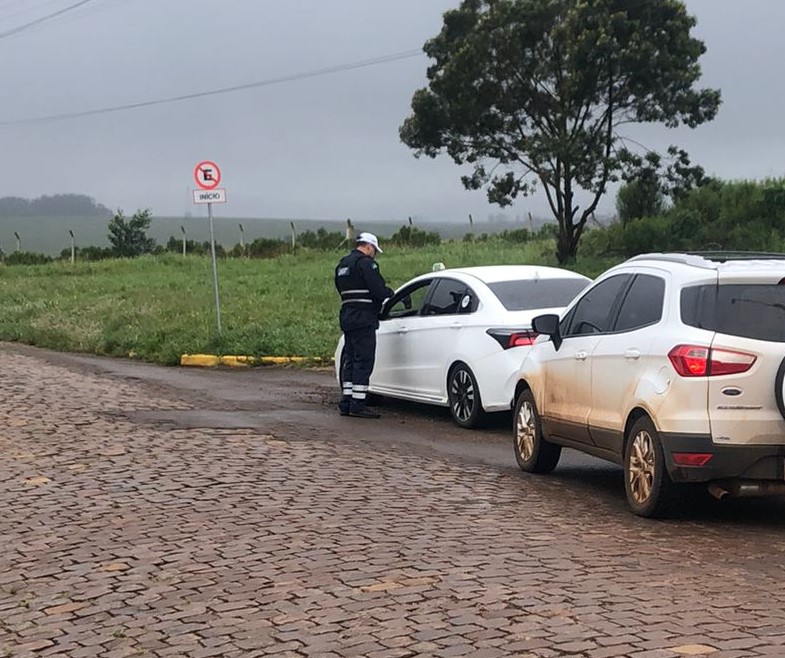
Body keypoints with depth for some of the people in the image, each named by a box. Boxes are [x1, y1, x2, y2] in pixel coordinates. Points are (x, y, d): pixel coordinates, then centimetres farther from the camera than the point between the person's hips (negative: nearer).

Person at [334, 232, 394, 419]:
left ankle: (346, 403, 15)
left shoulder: (343, 264, 19)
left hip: (347, 318, 9)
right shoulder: (365, 263, -11)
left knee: (350, 361, 14)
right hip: (363, 319, -9)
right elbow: (378, 289, -19)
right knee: (364, 361, -7)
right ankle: (358, 405, -8)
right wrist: (390, 292, 2)